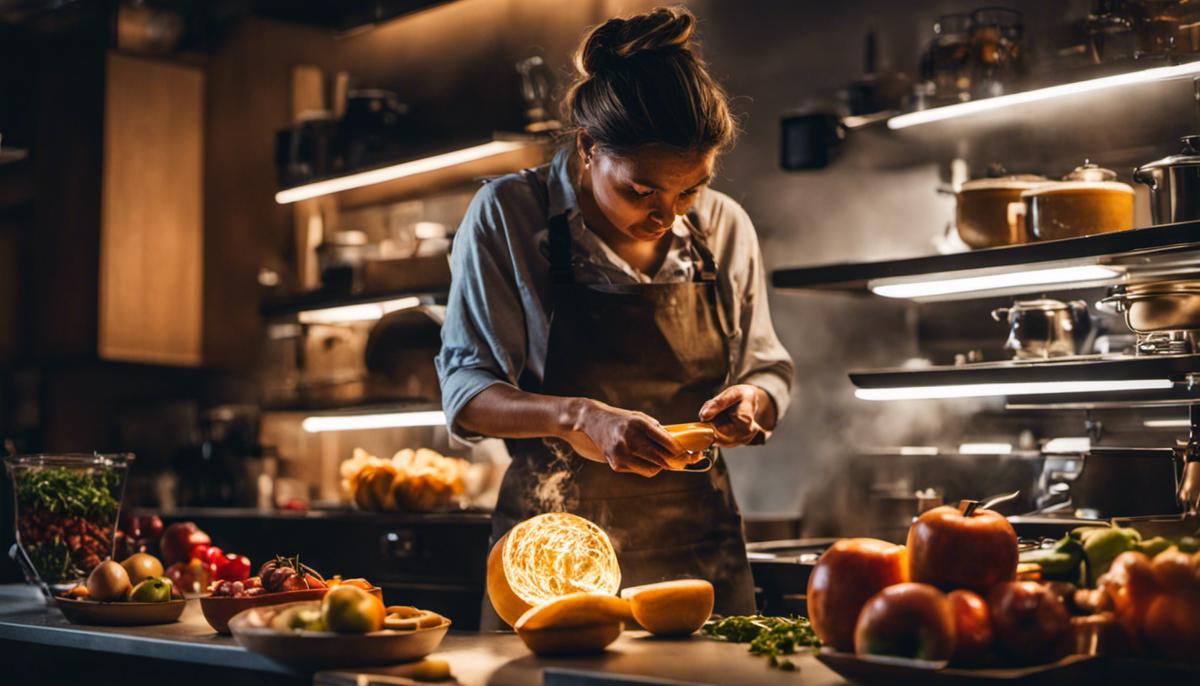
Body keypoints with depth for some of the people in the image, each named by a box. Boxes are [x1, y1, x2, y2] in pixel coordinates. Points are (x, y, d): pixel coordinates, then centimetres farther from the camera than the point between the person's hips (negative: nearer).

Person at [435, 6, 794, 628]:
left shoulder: (724, 226, 2)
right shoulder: (506, 216, -7)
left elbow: (768, 372, 12)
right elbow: (465, 393, -8)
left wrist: (750, 403, -12)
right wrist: (579, 418, -25)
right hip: (551, 554, -2)